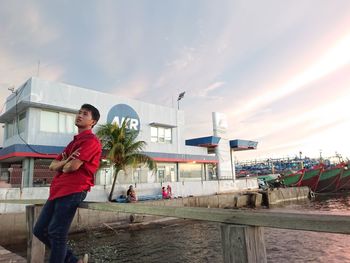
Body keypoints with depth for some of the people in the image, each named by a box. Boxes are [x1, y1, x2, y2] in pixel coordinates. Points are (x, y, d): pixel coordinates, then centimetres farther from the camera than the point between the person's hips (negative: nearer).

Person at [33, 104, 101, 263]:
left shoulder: (91, 140, -7)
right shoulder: (74, 142, 23)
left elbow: (72, 166, -18)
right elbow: (52, 166, 16)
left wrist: (62, 166, 5)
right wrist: (65, 162, -6)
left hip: (72, 191, -10)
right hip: (58, 190, 10)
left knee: (56, 233, -6)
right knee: (40, 230, 11)